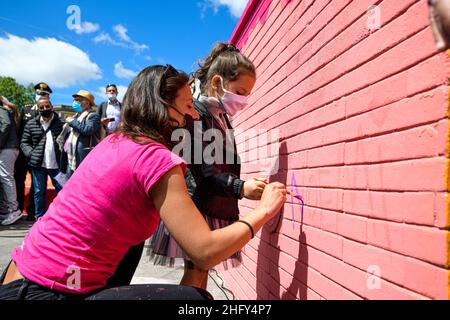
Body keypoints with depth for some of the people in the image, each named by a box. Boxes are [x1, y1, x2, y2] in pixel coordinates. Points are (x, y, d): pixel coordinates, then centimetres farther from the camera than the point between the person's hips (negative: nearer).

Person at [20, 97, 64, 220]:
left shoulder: (61, 123, 2)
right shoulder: (31, 124, 7)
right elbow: (24, 143, 9)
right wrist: (31, 154, -7)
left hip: (57, 164, -1)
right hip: (38, 165, 1)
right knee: (39, 192, 9)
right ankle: (40, 218, 22)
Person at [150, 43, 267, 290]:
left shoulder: (223, 117, 16)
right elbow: (201, 170, -19)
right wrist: (240, 188, -25)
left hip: (218, 208, 8)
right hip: (196, 206, -8)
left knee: (203, 271, 12)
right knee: (195, 272, -3)